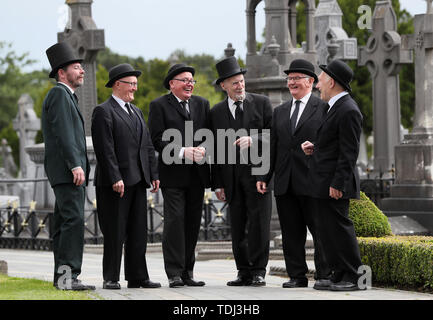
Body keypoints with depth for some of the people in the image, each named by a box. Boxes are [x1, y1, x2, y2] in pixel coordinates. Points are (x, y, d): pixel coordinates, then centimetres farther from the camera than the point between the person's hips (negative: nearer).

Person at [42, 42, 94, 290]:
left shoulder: (68, 97, 25)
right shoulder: (59, 94, -8)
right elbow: (62, 132, -18)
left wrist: (81, 166, 20)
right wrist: (75, 165, -23)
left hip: (69, 172, 11)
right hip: (67, 171, -11)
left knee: (65, 223, 8)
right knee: (74, 219, -18)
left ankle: (62, 277, 8)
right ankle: (68, 274, -24)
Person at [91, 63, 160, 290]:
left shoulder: (136, 112, 20)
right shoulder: (103, 112, -6)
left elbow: (147, 146, 20)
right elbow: (104, 149, -14)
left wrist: (153, 174, 11)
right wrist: (115, 178, -20)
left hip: (137, 181, 8)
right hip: (115, 182, -8)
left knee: (138, 232, 7)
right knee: (115, 233, -4)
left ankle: (137, 277, 11)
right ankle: (110, 278, 1)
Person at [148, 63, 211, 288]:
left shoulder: (202, 104, 16)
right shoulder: (159, 105, 0)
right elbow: (157, 139, -8)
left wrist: (203, 149, -10)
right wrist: (182, 152, -18)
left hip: (197, 174, 5)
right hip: (173, 174, -5)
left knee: (193, 223, 7)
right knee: (174, 221, -9)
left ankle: (187, 273, 13)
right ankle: (174, 273, -7)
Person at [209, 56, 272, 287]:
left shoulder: (261, 103, 4)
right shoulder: (217, 112, 10)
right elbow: (215, 149, 10)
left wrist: (253, 140, -17)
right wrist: (217, 183, 5)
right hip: (232, 176, 3)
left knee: (259, 223, -6)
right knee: (238, 227, 4)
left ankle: (258, 272, -1)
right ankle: (244, 273, 9)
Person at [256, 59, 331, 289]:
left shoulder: (323, 108, 2)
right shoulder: (280, 112, 18)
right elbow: (272, 147, 17)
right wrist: (264, 176, 10)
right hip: (285, 182, 5)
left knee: (320, 230, -2)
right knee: (291, 233, 6)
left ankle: (323, 276, 3)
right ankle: (297, 276, 12)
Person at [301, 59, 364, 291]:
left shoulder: (348, 111, -15)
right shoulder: (335, 107, 16)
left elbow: (349, 151, -19)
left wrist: (338, 184, -21)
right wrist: (314, 147, 7)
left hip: (334, 184, -10)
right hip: (321, 184, 10)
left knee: (339, 228, -7)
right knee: (326, 231, 12)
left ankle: (352, 277, -1)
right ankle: (339, 274, 17)